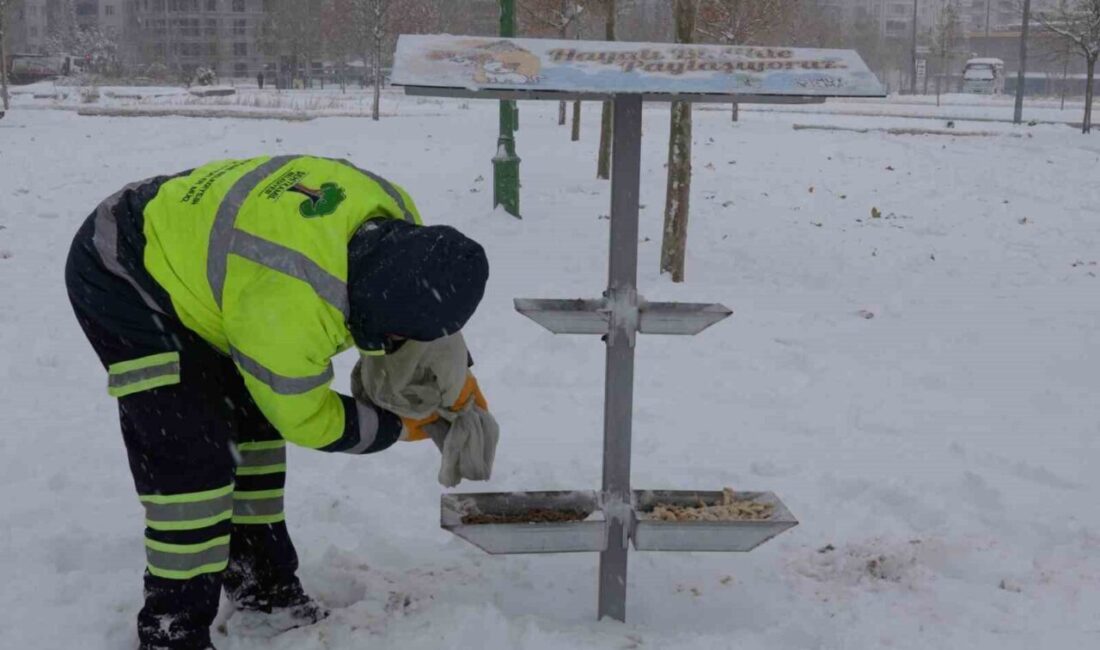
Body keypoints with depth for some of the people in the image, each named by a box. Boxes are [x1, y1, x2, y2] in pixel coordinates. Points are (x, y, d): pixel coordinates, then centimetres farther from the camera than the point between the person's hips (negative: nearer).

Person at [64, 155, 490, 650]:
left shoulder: (395, 220, -18)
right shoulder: (288, 306, -40)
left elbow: (429, 294, 5)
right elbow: (302, 417, -22)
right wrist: (390, 428, -8)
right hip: (119, 280, -9)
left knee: (256, 419, 14)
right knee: (193, 457, -15)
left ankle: (260, 579, 30)